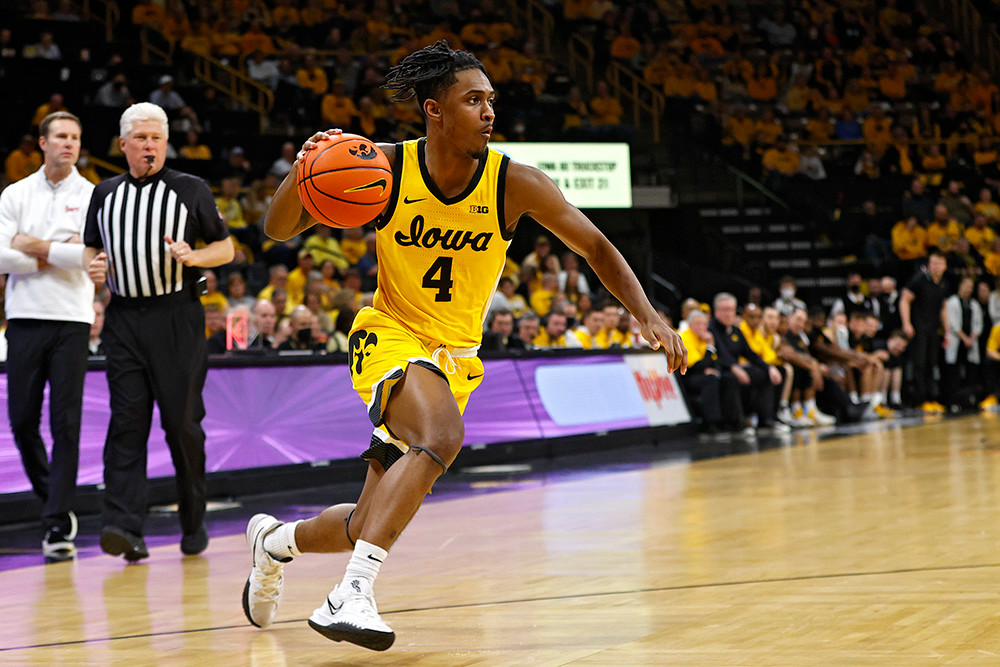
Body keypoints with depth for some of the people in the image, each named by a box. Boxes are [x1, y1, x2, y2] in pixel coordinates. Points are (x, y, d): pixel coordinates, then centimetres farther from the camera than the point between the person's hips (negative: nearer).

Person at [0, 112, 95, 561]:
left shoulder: (93, 197, 5)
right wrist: (58, 255, -8)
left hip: (72, 321, -2)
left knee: (66, 423, -7)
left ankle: (58, 524, -5)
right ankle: (51, 496, 25)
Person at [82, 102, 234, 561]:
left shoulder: (191, 190, 4)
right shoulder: (105, 194, 13)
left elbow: (225, 248, 7)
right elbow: (92, 248, 23)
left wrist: (192, 257, -13)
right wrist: (94, 267, 0)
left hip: (177, 319, -2)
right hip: (124, 319, 2)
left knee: (183, 423, 0)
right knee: (127, 422, -8)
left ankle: (194, 523, 17)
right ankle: (125, 529, -16)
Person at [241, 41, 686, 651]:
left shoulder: (513, 183, -13)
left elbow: (595, 247, -4)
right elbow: (279, 230, -9)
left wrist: (648, 315, -19)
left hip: (456, 355, 3)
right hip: (390, 334, -3)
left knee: (370, 525, 8)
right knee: (443, 436, -36)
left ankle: (275, 539, 40)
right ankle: (353, 593, -36)